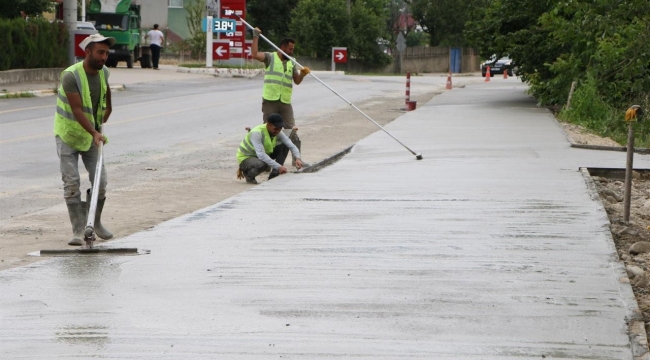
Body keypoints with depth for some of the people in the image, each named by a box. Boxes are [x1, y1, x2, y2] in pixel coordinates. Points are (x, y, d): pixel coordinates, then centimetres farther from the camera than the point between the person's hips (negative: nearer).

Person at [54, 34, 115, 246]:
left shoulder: (103, 72, -3)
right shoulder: (71, 76, -24)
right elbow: (77, 110, -31)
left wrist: (107, 112, 23)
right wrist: (94, 133, -40)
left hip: (91, 135, 5)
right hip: (68, 135, -5)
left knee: (100, 181, 0)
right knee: (71, 183, -9)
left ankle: (95, 223, 20)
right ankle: (78, 230, -5)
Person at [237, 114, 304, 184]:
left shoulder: (278, 133, -12)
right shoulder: (257, 133, -32)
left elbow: (292, 146, -13)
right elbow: (261, 155, -41)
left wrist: (297, 158, -34)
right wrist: (278, 167, -45)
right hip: (246, 157, -7)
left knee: (284, 147, -11)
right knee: (262, 165, -40)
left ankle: (274, 176, -5)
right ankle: (248, 174, -6)